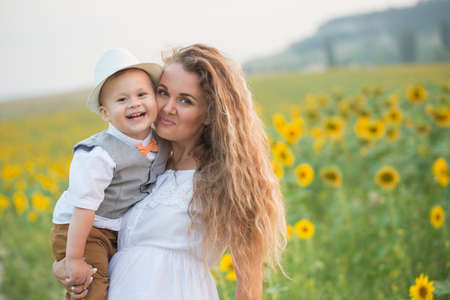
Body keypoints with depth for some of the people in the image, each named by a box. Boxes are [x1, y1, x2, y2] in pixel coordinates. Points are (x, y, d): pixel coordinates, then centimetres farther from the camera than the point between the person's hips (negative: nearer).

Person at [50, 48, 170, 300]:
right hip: (80, 231, -7)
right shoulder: (98, 155, -26)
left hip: (124, 233, 7)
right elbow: (83, 207, -26)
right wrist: (74, 259, -25)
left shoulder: (163, 144, -4)